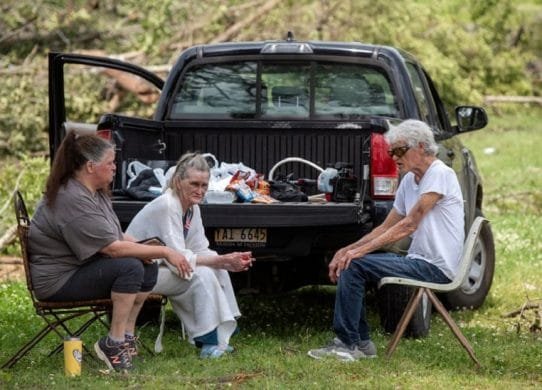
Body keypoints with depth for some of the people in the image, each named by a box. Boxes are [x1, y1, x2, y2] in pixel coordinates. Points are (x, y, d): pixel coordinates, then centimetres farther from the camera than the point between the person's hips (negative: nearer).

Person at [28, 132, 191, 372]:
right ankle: (113, 344, -19)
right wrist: (164, 252, -22)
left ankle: (126, 336, 3)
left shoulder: (96, 192, 8)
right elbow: (114, 248, -27)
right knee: (130, 267, -26)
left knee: (148, 269, -1)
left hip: (82, 267, 10)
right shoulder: (73, 200, -25)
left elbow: (115, 236, 13)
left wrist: (143, 248, -8)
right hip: (58, 279, -10)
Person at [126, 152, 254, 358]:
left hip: (159, 268, 9)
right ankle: (210, 343, -19)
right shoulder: (166, 206, -23)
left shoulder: (193, 208, 5)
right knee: (202, 274, -25)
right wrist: (222, 260, -29)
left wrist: (231, 262, -15)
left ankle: (221, 338, 1)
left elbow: (201, 251, 4)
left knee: (219, 271, -2)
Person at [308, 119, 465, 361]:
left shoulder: (440, 174, -12)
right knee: (348, 264, 4)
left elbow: (409, 225, -18)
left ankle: (348, 343, -15)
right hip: (418, 260, 9)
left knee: (355, 265, -18)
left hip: (436, 267, -9)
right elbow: (387, 227, 19)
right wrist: (347, 250, 4)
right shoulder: (409, 181, 17)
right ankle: (361, 342, 3)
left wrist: (359, 251, -20)